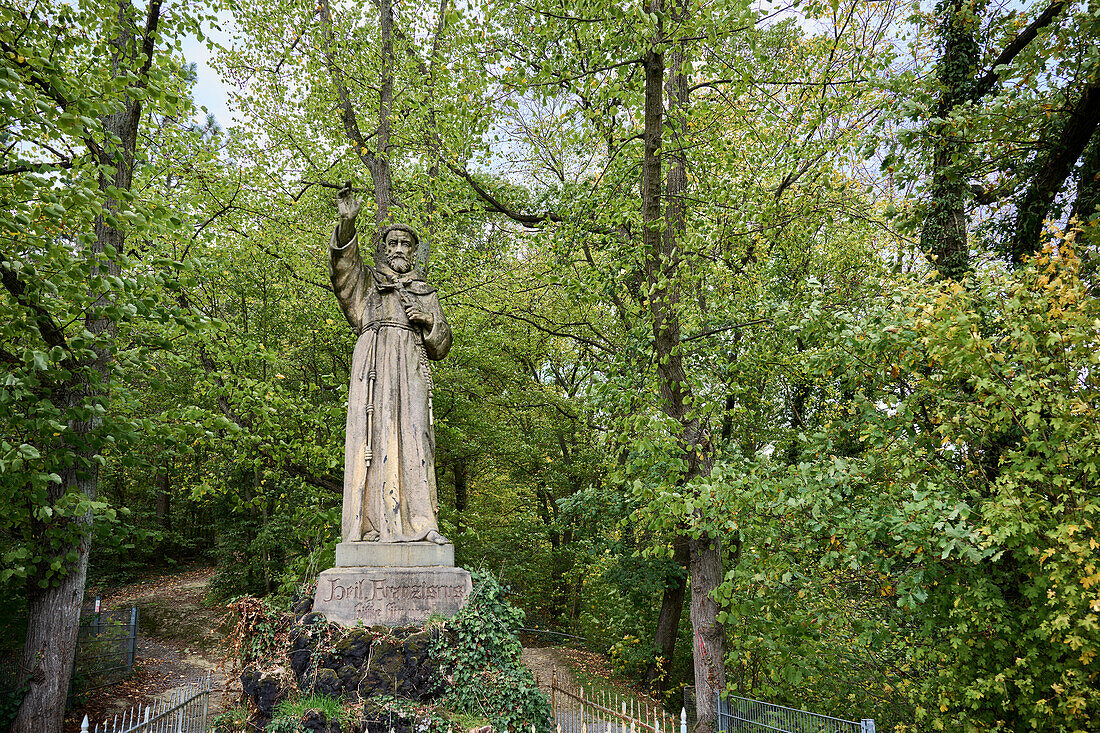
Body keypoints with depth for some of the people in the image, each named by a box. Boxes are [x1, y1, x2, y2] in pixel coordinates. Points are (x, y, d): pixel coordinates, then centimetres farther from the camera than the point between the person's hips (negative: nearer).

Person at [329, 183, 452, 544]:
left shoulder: (425, 292, 27)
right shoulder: (366, 280, 21)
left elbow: (441, 346, 22)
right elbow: (341, 263, -3)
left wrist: (430, 320, 0)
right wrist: (348, 222, -20)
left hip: (412, 365, 2)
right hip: (374, 361, -2)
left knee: (413, 435, -11)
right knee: (374, 432, -14)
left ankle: (419, 522, -16)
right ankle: (371, 523, -17)